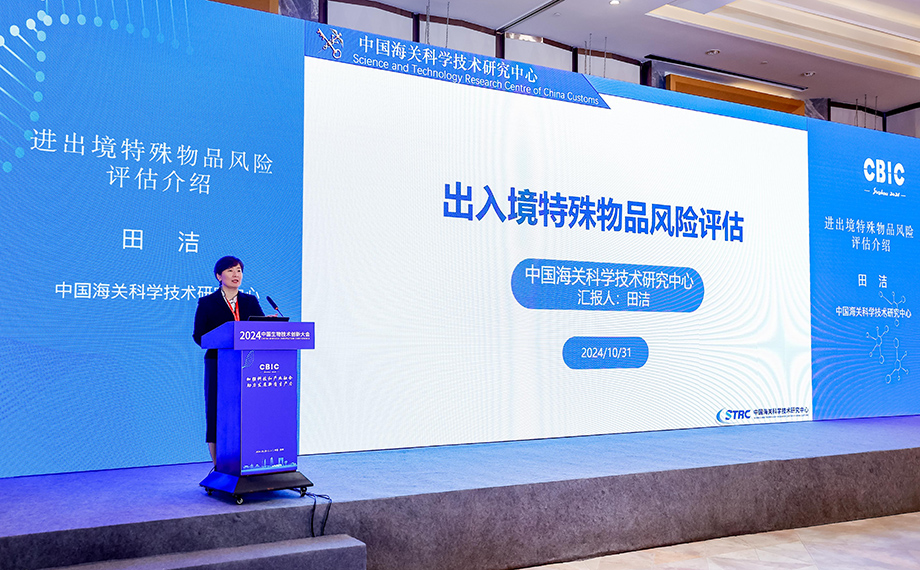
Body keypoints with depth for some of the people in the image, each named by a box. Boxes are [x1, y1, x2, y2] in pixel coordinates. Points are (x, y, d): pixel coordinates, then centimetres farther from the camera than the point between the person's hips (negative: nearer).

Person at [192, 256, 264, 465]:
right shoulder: (207, 303, 5)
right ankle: (218, 467, 6)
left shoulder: (251, 302, 14)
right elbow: (198, 335, -2)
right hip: (218, 365, -2)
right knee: (217, 414, -2)